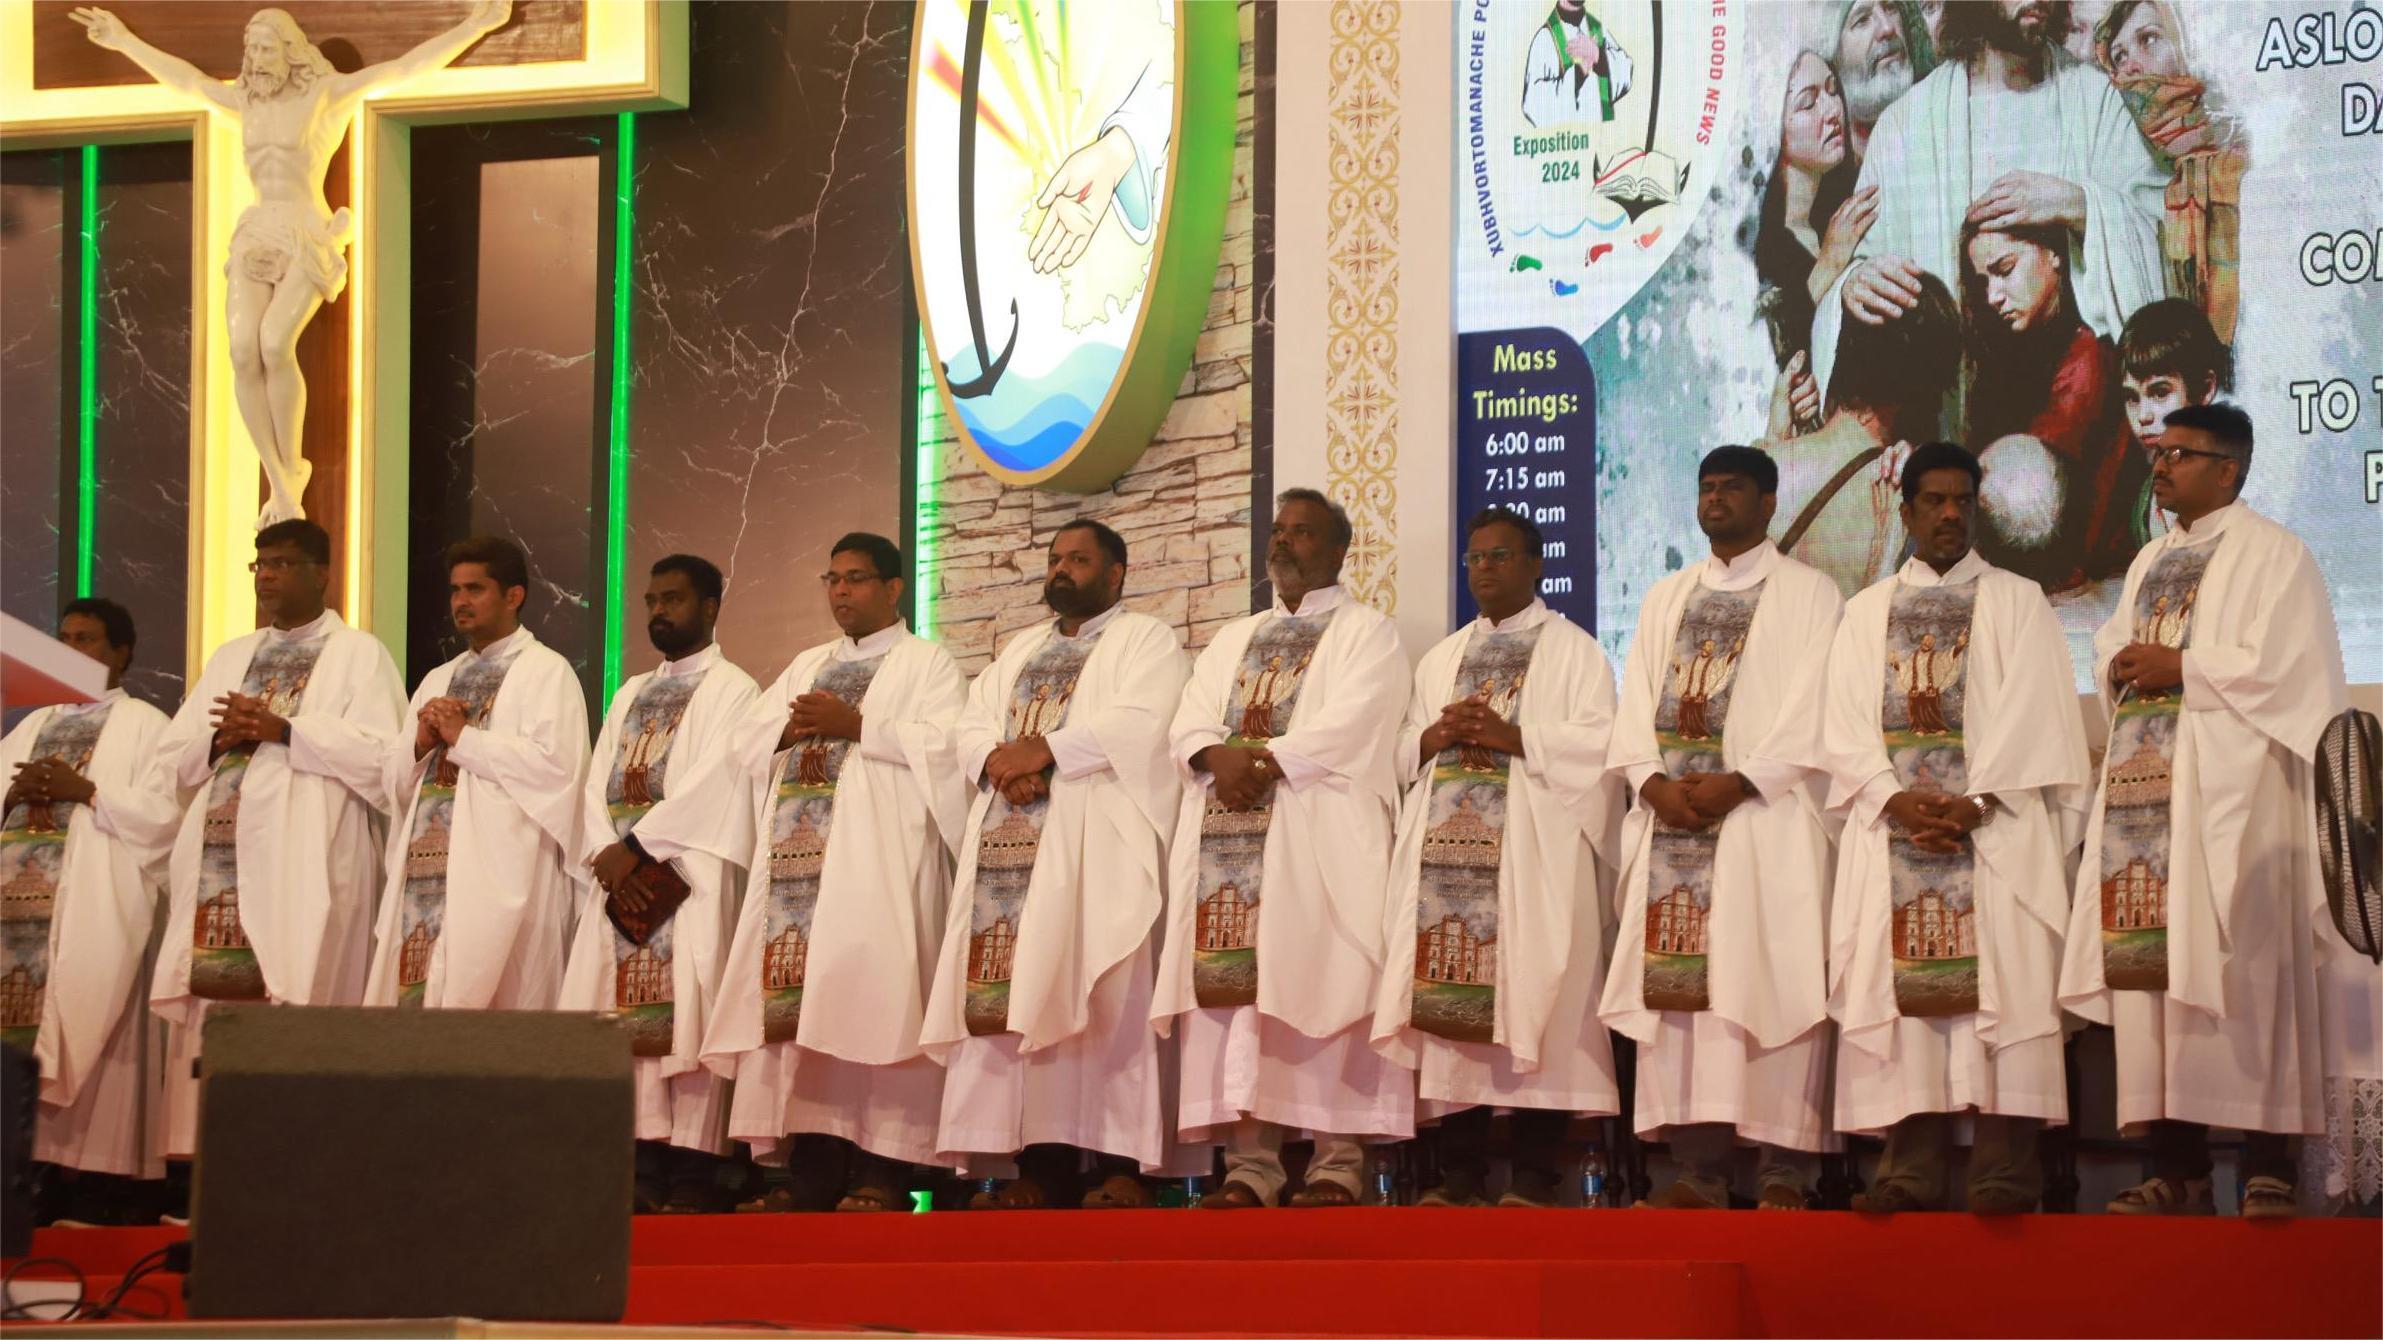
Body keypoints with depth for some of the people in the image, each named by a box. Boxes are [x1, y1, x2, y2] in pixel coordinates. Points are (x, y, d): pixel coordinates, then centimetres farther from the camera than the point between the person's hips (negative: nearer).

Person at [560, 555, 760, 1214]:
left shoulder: (731, 689, 1)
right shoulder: (631, 695, 22)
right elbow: (597, 784, 13)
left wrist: (636, 847, -14)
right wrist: (606, 854, -6)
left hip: (691, 881, -6)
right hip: (622, 884, 6)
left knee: (683, 1016, -11)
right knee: (630, 1019, -1)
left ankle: (693, 1175, -12)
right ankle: (645, 1166, -1)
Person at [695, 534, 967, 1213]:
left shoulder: (927, 663, 7)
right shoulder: (807, 667, 25)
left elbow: (945, 742, -10)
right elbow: (740, 742, 18)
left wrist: (855, 726, -12)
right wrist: (790, 729, -2)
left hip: (878, 857, -6)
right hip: (799, 854, 6)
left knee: (870, 999, -14)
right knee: (800, 997, -3)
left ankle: (880, 1166, -16)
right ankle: (810, 1168, -4)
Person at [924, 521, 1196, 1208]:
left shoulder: (1146, 639, 6)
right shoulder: (1019, 650, 26)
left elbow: (1138, 725, -11)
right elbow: (973, 726, 15)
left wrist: (1042, 751, -14)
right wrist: (999, 761, -8)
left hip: (1096, 843, -6)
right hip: (1012, 842, 6)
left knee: (1098, 997, -12)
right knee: (1017, 1000, -2)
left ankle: (1120, 1163, -15)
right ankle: (1041, 1163, -3)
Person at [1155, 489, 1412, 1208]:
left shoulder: (1366, 632, 7)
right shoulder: (1233, 640, 25)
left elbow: (1351, 724, -9)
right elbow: (1188, 722, 12)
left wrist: (1266, 760, -16)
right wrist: (1217, 757, -10)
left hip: (1320, 838, -5)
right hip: (1230, 831, 5)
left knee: (1317, 981, -12)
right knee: (1234, 984, -4)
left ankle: (1338, 1160, -12)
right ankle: (1250, 1160, -6)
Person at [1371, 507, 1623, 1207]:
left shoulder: (1572, 650, 7)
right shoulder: (1441, 659, 23)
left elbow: (1597, 742, -5)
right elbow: (1406, 755, 21)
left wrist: (1512, 737, -13)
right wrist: (1433, 739, -1)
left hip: (1533, 852, -5)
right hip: (1448, 848, 5)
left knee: (1530, 999, -10)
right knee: (1450, 999, -2)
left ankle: (1534, 1176, -8)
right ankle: (1461, 1173, 1)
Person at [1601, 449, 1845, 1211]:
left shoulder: (1807, 595, 5)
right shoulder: (1667, 599, 20)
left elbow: (1808, 712, -5)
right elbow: (1635, 705, 12)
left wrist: (1739, 782, -15)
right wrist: (1653, 782, -6)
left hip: (1764, 816, -5)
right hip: (1672, 817, 5)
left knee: (1770, 981, -9)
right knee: (1677, 985, -1)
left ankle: (1785, 1169, -10)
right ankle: (1699, 1168, 0)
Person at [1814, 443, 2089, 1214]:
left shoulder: (2016, 602, 11)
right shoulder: (1867, 613, 18)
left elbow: (2030, 716, -1)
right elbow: (1846, 725, 7)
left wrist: (1975, 802, -14)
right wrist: (1896, 800, -10)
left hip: (1995, 823, -2)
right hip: (1891, 826, 2)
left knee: (2000, 978, -13)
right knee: (1901, 981, -7)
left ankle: (2004, 1166, -19)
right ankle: (1912, 1168, -9)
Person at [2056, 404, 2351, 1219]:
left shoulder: (2269, 555, -1)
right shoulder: (2152, 563, 22)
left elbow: (2283, 665, -11)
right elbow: (2110, 654, 24)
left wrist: (2182, 670, -12)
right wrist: (2121, 667, 2)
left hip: (2230, 793, -7)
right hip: (2145, 792, 7)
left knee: (2239, 972, -12)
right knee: (2151, 969, 0)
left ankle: (2268, 1170, -12)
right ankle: (2177, 1171, 0)